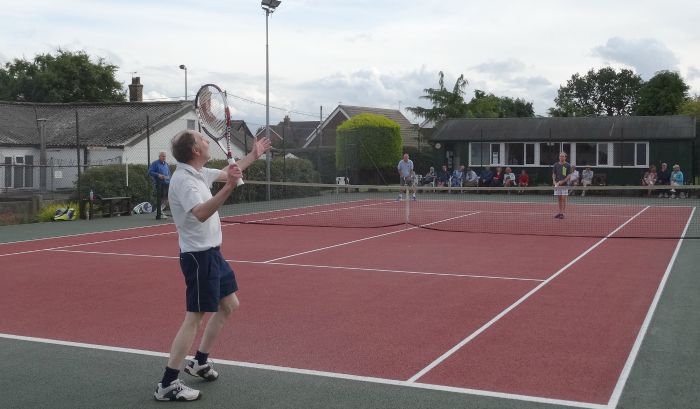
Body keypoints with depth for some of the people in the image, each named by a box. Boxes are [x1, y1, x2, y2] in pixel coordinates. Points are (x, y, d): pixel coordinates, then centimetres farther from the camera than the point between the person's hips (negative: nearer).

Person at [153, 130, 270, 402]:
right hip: (199, 256, -10)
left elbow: (225, 173, 28)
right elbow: (201, 213, -40)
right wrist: (229, 188, -50)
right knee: (194, 317, -8)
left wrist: (252, 156, 32)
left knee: (229, 305, 18)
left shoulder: (198, 173, 7)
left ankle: (200, 362, 30)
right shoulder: (184, 180, -22)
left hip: (211, 253, 10)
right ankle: (167, 385, -2)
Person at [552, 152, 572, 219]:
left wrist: (562, 181, -16)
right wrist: (554, 181, -6)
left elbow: (569, 176, -5)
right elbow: (554, 174, 12)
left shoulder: (568, 165, -2)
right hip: (557, 185, 4)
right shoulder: (556, 165, 9)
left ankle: (562, 213, -4)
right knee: (559, 199, 8)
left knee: (563, 199, -5)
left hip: (564, 185, -4)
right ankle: (559, 212, 14)